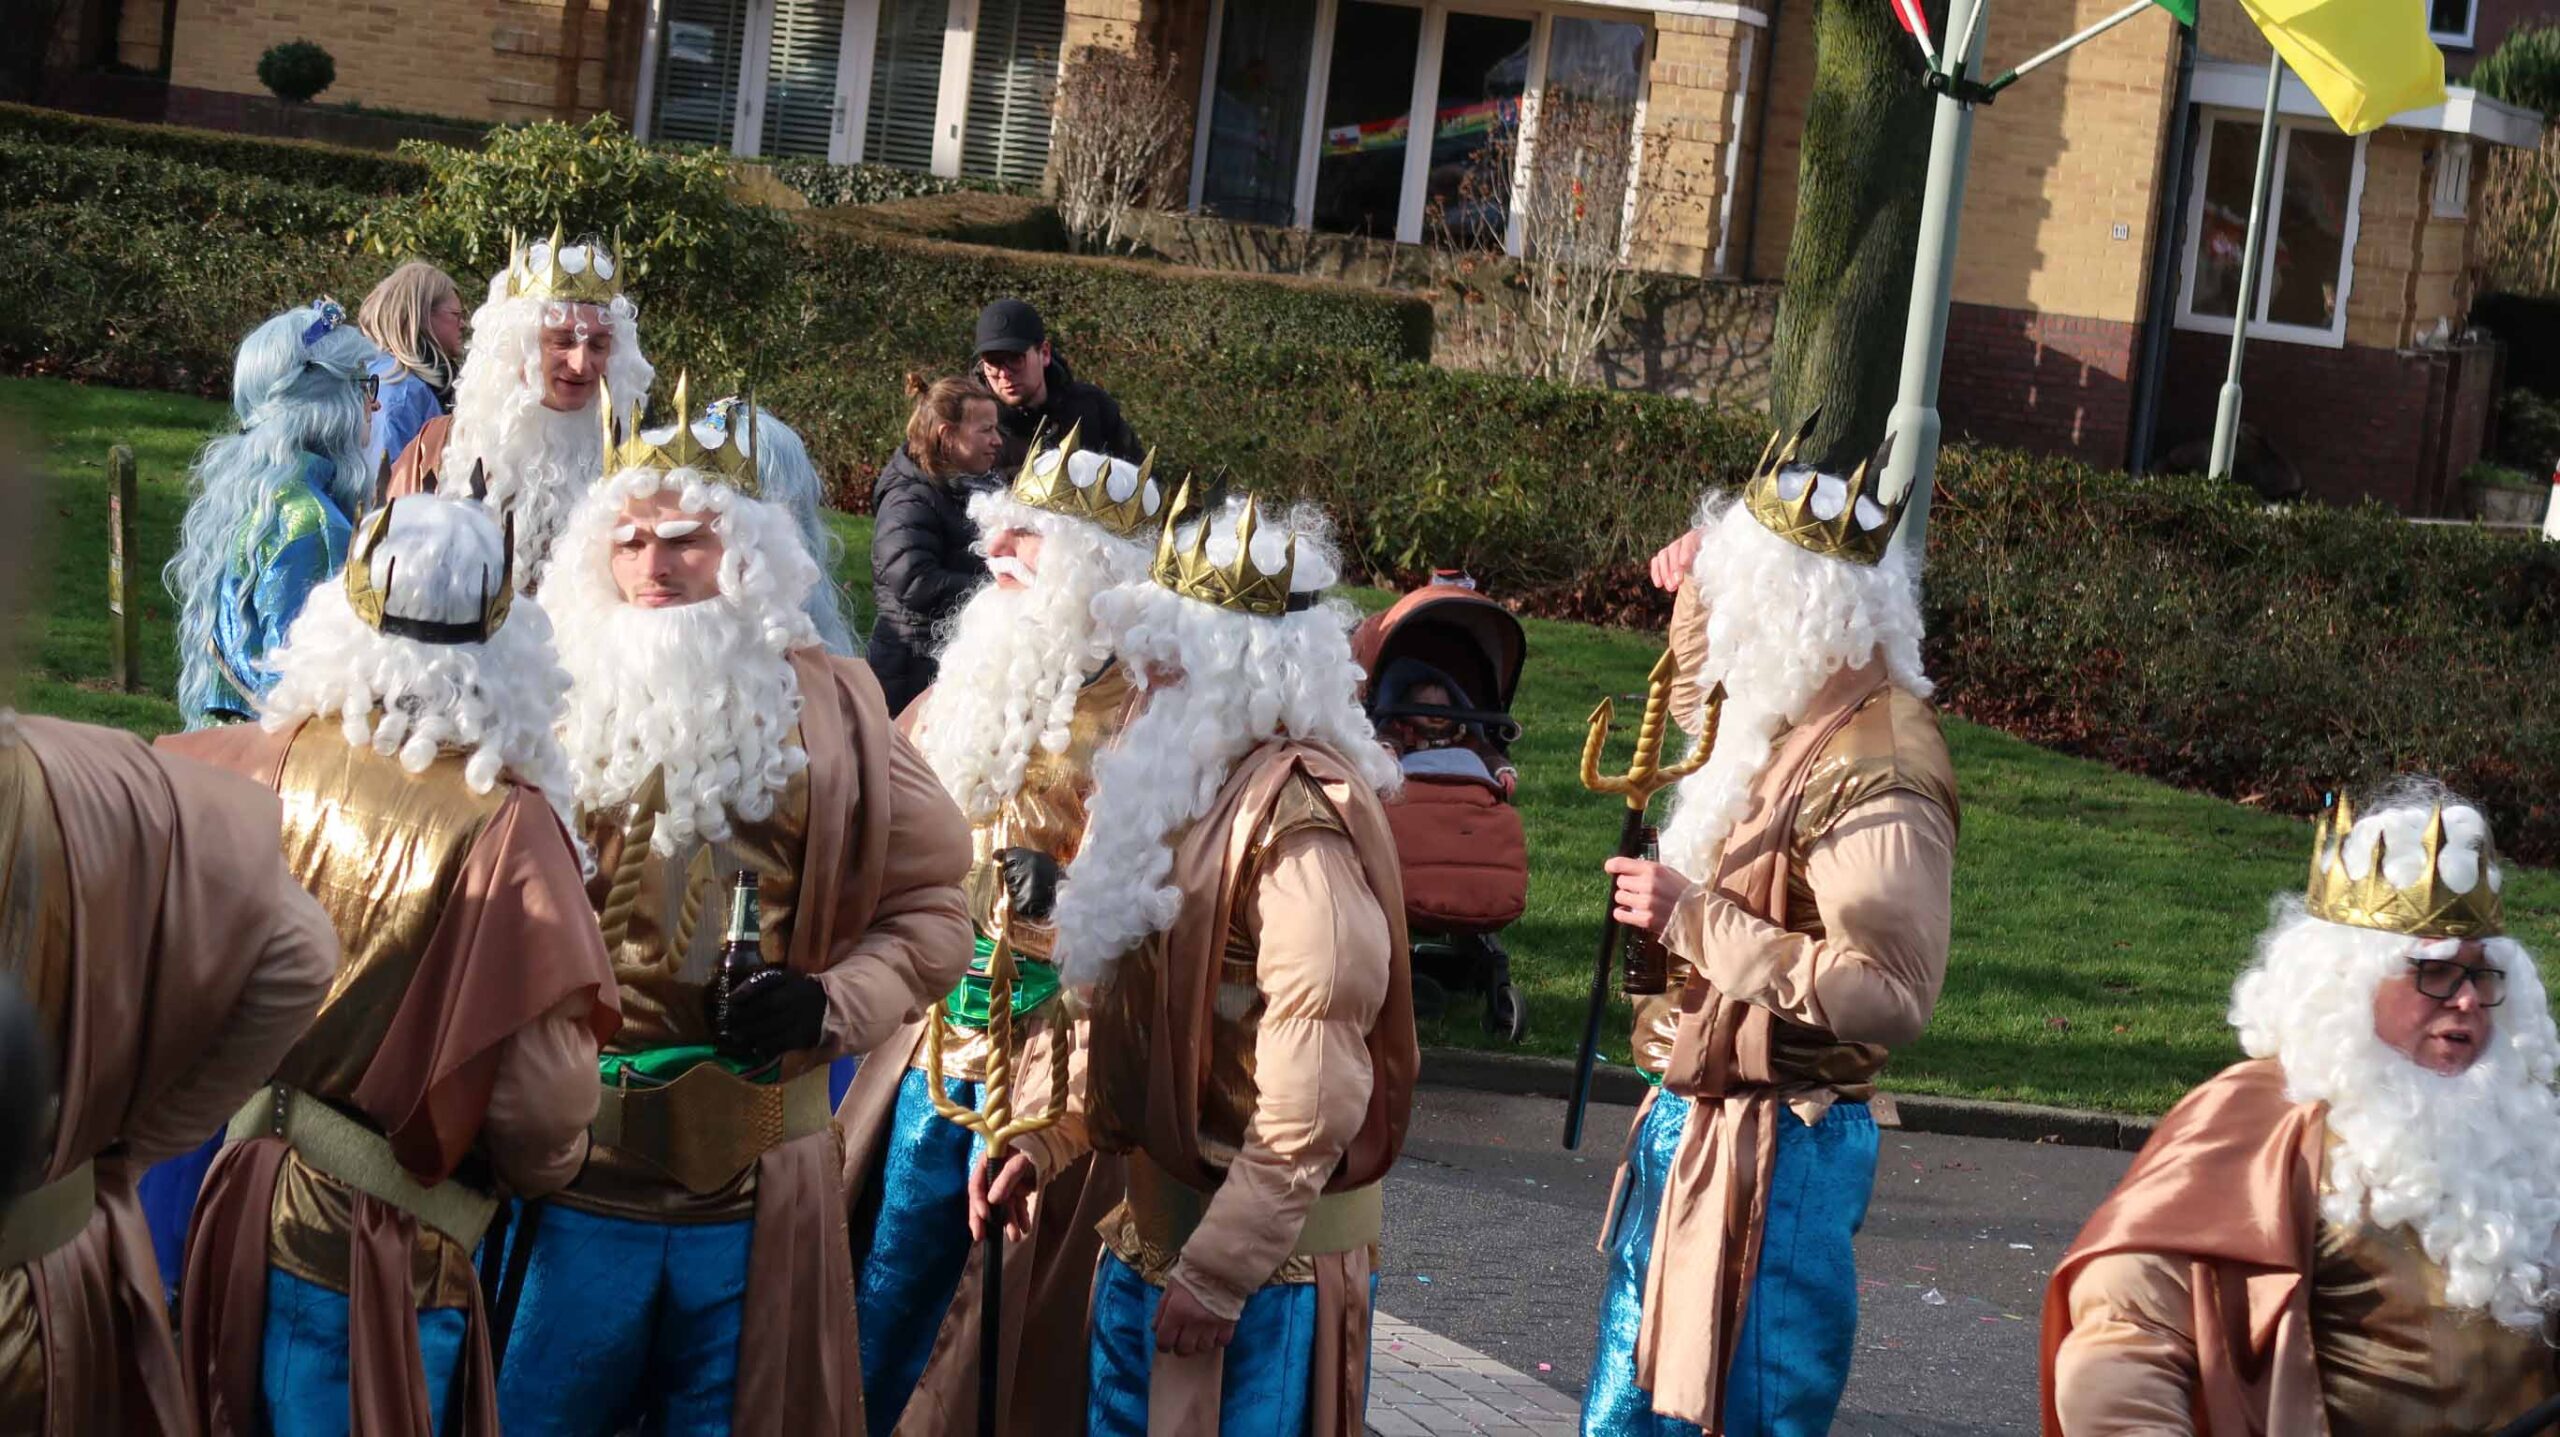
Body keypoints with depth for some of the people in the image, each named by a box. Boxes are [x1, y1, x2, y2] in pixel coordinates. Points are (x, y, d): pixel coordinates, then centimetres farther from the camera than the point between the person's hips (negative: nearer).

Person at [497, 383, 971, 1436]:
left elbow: (932, 904, 7)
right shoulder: (555, 696, 2)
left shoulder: (827, 704, 4)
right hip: (569, 1168, -1)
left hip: (753, 1186, 1)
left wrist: (833, 1003, -10)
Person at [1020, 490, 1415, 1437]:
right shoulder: (1188, 785, 10)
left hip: (1268, 1261, -9)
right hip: (1153, 1233, 9)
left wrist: (1217, 1274, -21)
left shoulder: (1300, 817, -20)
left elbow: (1313, 1101, -23)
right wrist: (1045, 1137, 8)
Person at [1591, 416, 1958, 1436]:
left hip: (1770, 1157, -10)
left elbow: (1888, 995, -29)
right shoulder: (1786, 722, 6)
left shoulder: (1873, 776, -23)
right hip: (1691, 1122, 10)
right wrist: (1693, 596, 11)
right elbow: (1703, 705, 31)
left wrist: (1693, 920, -26)